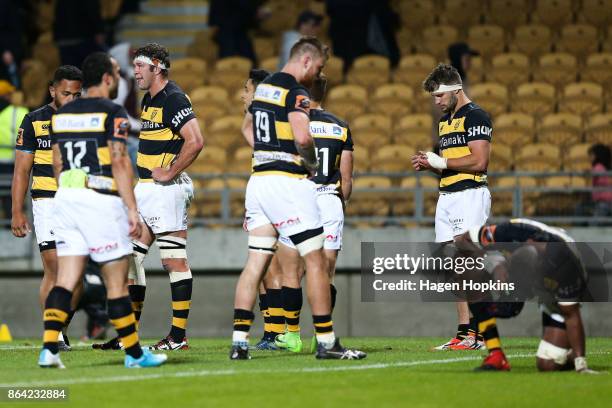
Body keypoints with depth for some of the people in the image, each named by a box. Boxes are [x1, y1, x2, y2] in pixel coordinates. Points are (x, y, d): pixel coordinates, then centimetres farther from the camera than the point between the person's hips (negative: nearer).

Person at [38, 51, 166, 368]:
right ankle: (134, 354, 9)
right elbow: (119, 162, -14)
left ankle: (49, 349, -8)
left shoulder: (62, 114, 12)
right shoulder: (113, 113, -8)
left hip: (66, 199, 6)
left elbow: (58, 164, 16)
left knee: (65, 280, 4)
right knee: (117, 283, 2)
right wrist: (132, 209, -12)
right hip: (101, 199, -6)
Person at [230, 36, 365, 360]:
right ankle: (326, 342, -1)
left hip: (259, 178, 8)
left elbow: (247, 128, 32)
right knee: (315, 261, -2)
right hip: (289, 182, -8)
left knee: (255, 262, 6)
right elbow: (302, 137, -26)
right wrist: (312, 161, -7)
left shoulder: (263, 87, 16)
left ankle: (239, 341, -1)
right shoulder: (296, 91, -12)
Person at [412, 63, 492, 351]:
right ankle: (465, 333, 3)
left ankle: (472, 333, -14)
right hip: (446, 197, 9)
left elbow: (479, 161, -16)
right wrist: (429, 164, 8)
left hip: (469, 195, -9)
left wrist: (442, 161, -10)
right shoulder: (445, 120, 21)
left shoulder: (475, 116, -8)